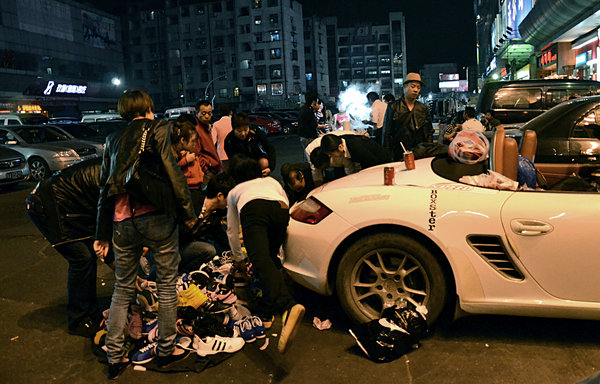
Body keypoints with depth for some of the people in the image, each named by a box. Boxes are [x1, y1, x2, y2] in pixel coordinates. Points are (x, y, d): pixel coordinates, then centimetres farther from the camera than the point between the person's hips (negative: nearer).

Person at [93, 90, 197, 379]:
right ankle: (166, 350, 21)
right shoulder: (157, 129, 1)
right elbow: (171, 171, -10)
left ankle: (114, 358, 22)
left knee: (122, 290, 17)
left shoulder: (114, 140, 16)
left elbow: (104, 187, 14)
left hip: (122, 223, 5)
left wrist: (102, 235, 17)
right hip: (156, 218, -5)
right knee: (167, 285, 10)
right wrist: (188, 212, -4)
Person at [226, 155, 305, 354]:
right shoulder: (272, 181, 43)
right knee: (271, 258, 23)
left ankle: (289, 307, -50)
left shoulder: (234, 192, 40)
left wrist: (238, 257, 61)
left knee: (262, 261, -24)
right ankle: (267, 313, 14)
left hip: (253, 210, -3)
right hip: (281, 211, 3)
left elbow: (232, 230, 46)